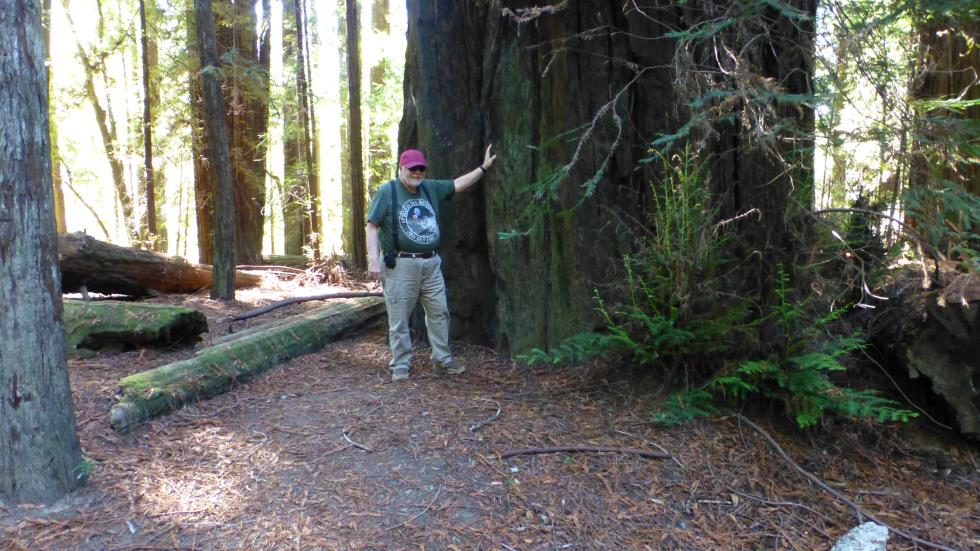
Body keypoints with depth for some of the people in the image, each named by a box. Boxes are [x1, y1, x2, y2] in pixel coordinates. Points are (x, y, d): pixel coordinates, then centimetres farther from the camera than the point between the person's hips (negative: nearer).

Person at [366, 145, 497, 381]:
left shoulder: (431, 188, 12)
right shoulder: (386, 192, -4)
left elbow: (459, 184, 20)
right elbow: (372, 227, -7)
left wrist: (484, 167, 16)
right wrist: (373, 260, -16)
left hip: (431, 263, 6)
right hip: (400, 265, -5)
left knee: (439, 312, 11)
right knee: (399, 318, 1)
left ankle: (442, 358, 25)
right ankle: (400, 365, 12)